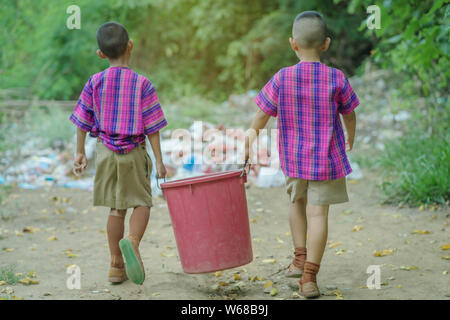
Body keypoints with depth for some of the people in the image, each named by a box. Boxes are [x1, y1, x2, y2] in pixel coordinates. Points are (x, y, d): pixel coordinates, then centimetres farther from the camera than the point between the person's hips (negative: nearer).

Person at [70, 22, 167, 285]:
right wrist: (159, 160, -3)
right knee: (142, 203, 9)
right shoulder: (142, 84, -10)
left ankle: (117, 266, 16)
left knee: (117, 208, 13)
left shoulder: (95, 83, -3)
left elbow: (82, 122, 3)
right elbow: (152, 127, -9)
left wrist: (80, 153, 14)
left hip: (106, 151, 3)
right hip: (134, 152, -3)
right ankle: (132, 241, -22)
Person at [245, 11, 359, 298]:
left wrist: (251, 136, 16)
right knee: (318, 212, -1)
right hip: (327, 157, -2)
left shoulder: (282, 79, -8)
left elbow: (262, 116, -2)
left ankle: (300, 258, 27)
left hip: (294, 156, 2)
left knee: (298, 202, 26)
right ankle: (309, 277, -4)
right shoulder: (336, 79, -9)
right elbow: (349, 115, 5)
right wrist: (351, 138, 26)